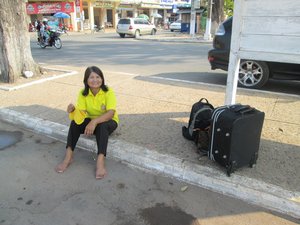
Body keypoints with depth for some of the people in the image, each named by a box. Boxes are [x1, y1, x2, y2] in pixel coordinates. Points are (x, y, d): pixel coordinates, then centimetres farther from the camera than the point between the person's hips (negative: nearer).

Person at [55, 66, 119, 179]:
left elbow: (111, 113, -31)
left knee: (101, 127, -37)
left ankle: (100, 161, -43)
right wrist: (73, 110, -40)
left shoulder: (108, 92, -21)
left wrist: (95, 121, -44)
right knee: (75, 123, -24)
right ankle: (68, 156, -23)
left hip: (108, 122, -3)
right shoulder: (83, 93, -11)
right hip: (91, 121, 4)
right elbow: (81, 114, -18)